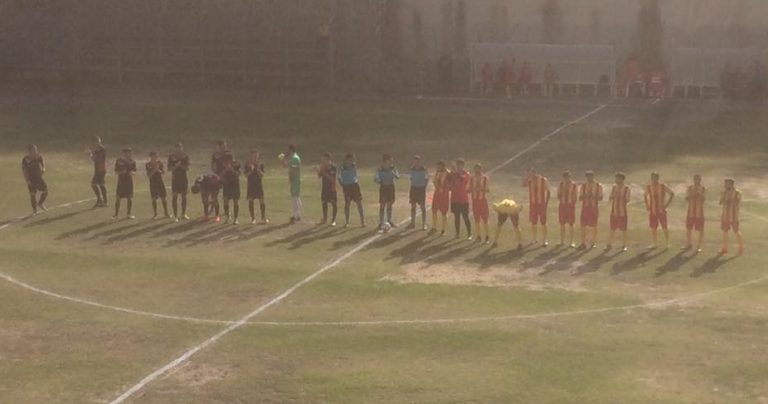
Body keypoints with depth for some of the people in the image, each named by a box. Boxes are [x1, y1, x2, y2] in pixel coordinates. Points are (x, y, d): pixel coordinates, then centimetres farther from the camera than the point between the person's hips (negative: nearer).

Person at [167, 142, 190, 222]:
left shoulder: (185, 156, 1)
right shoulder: (171, 156, -3)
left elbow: (187, 168, -3)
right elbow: (169, 168, -5)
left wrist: (181, 165, -20)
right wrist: (175, 165, -21)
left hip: (184, 178, 2)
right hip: (175, 178, -2)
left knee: (184, 196, 8)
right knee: (175, 196, -4)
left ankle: (183, 214, 19)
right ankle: (175, 215, 0)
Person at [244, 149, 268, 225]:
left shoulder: (261, 164, 1)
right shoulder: (248, 164, 1)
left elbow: (262, 175, -6)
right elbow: (246, 175, -4)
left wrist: (258, 168, -18)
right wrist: (251, 170, -19)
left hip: (259, 184, 0)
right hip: (251, 185, 0)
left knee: (262, 201, -4)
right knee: (250, 201, -1)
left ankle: (264, 218, 5)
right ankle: (253, 218, 9)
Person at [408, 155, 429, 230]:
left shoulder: (424, 169, -11)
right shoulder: (412, 169, 0)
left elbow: (427, 178, 1)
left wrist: (424, 186, -4)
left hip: (421, 189, -4)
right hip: (413, 188, 4)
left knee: (423, 207, -1)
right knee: (413, 206, 8)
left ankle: (424, 224, 5)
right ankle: (412, 223, 17)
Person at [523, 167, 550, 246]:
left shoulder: (544, 180, -6)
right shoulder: (529, 181, 2)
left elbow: (548, 191, -2)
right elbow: (523, 184, -19)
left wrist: (547, 203, -7)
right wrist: (527, 177, -20)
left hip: (542, 204, -3)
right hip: (533, 204, 4)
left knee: (543, 222, -2)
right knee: (533, 222, 8)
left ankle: (544, 240, 2)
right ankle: (535, 239, 19)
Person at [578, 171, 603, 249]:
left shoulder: (598, 186, 0)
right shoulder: (583, 186, 4)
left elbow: (600, 198, -2)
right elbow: (580, 198, 2)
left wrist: (593, 197, -20)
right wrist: (585, 196, -18)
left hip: (594, 207, -1)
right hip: (585, 207, 1)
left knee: (593, 226, 6)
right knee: (583, 225, -3)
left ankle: (593, 242, 17)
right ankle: (583, 243, 2)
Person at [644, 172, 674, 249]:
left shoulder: (663, 187, -7)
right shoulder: (648, 187, 0)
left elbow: (672, 194, 2)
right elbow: (646, 196, 18)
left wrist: (667, 204, -4)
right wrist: (646, 205, 7)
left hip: (661, 210, -2)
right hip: (652, 211, 2)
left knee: (664, 227, 3)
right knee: (653, 228, 6)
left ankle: (666, 243, 12)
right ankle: (654, 244, 16)